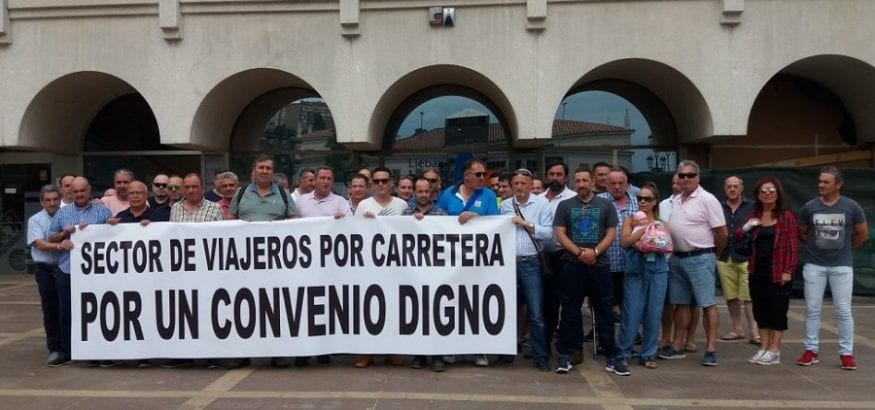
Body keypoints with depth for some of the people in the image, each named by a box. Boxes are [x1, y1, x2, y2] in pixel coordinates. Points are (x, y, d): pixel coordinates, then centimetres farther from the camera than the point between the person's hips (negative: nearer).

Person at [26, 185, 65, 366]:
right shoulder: (35, 220, 0)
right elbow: (41, 245, -13)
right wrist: (60, 246, -28)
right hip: (46, 271, -1)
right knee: (51, 310, 3)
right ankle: (55, 350, 11)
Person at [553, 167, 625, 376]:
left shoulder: (606, 205, 8)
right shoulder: (565, 205, 7)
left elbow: (611, 234, 2)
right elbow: (560, 234, -1)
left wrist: (595, 251, -13)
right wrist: (579, 252, -13)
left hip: (600, 265, 0)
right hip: (572, 265, 0)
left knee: (604, 311, 4)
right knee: (569, 311, 4)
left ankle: (611, 357, 11)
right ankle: (564, 355, 12)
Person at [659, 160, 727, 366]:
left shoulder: (707, 200, -10)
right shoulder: (676, 201, 12)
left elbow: (721, 232, -9)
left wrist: (712, 254, 2)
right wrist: (673, 252, 12)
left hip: (699, 259, -7)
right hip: (677, 257, 7)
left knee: (708, 304, -3)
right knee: (681, 303, 13)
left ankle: (711, 349, 1)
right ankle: (677, 346, 21)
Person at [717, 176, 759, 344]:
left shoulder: (752, 207, 1)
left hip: (746, 257, -4)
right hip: (725, 258, 4)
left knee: (749, 297, -5)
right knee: (731, 297, 10)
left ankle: (754, 331, 0)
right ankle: (737, 329, 21)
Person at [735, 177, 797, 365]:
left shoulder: (787, 217, -2)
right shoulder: (753, 215, 10)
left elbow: (791, 247, -6)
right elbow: (735, 237, 13)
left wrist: (788, 271, -13)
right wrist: (746, 227, -7)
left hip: (778, 272, -5)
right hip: (757, 272, 5)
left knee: (777, 311, 1)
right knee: (760, 310, 10)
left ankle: (774, 351, 9)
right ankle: (764, 348, 19)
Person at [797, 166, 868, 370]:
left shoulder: (851, 207, -4)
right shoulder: (809, 207, -2)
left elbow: (862, 234, 8)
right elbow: (801, 233, 12)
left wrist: (845, 249, 15)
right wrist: (815, 246, 9)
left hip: (842, 266, -1)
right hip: (814, 265, 1)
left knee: (843, 310, 2)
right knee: (812, 309, 5)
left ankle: (846, 353, 11)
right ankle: (811, 350, 14)